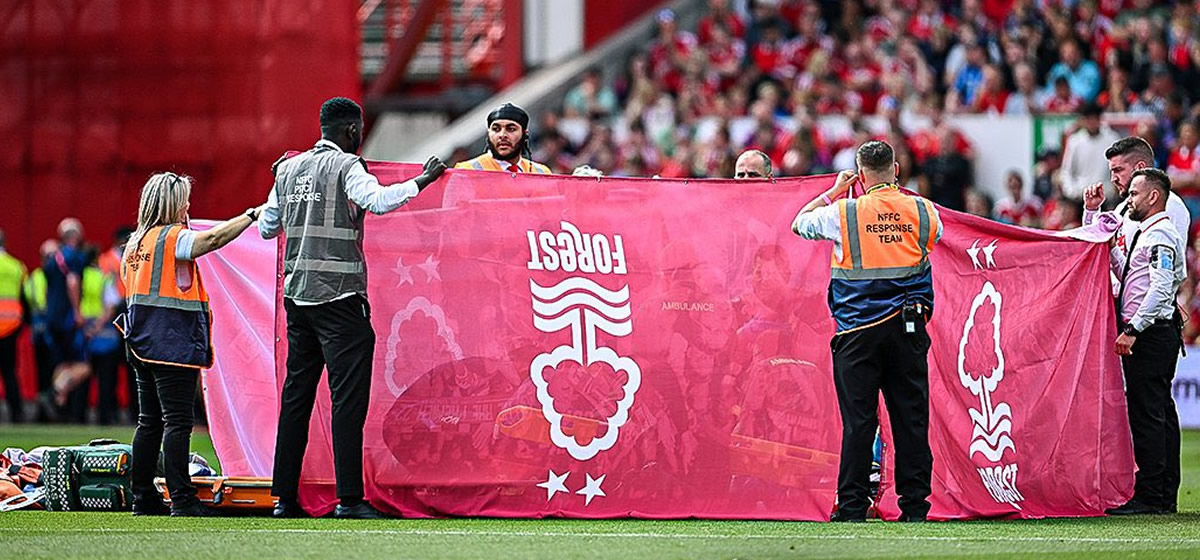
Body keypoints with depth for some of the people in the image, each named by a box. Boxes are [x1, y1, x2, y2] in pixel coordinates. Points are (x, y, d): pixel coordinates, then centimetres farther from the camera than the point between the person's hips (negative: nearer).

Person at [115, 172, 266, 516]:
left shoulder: (135, 241, 15)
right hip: (173, 343, -8)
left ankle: (143, 498, 12)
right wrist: (252, 215, -16)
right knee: (177, 421, -10)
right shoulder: (173, 238, -10)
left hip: (143, 343, 8)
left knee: (150, 421, 11)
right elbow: (213, 238, -23)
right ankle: (182, 500, -14)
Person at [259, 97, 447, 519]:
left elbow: (267, 228, 23)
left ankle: (285, 497, 9)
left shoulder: (289, 169, 13)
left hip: (297, 295, 7)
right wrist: (422, 181, -16)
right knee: (348, 396, -7)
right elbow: (376, 200, -25)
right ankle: (349, 498, -12)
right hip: (339, 297, -7)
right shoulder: (345, 165, -7)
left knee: (296, 395, 10)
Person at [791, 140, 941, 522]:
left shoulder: (843, 212, -7)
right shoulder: (922, 211, 1)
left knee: (858, 420, 0)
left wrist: (833, 192, 17)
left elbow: (798, 224, 9)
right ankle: (914, 504, 5)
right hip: (908, 327, 2)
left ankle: (852, 506, 0)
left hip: (860, 331, -2)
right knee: (911, 416, 5)